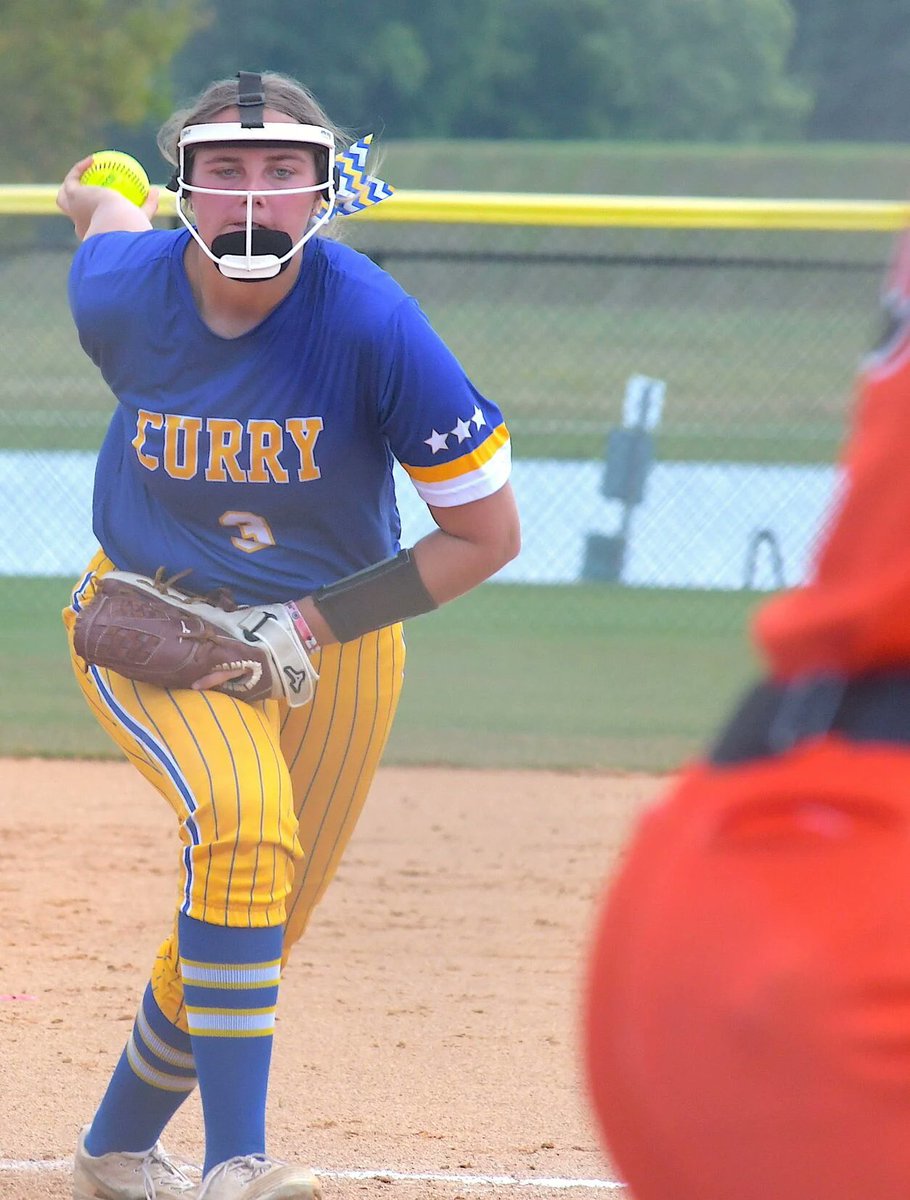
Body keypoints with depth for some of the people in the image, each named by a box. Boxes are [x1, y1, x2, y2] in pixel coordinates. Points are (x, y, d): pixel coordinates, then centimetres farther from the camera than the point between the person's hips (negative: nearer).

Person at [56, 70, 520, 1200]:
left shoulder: (372, 325, -23)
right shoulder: (120, 291, -17)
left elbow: (487, 532, -16)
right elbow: (104, 206, 10)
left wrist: (312, 625, -20)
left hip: (335, 640, 1)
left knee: (246, 932, 8)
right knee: (242, 815, -30)